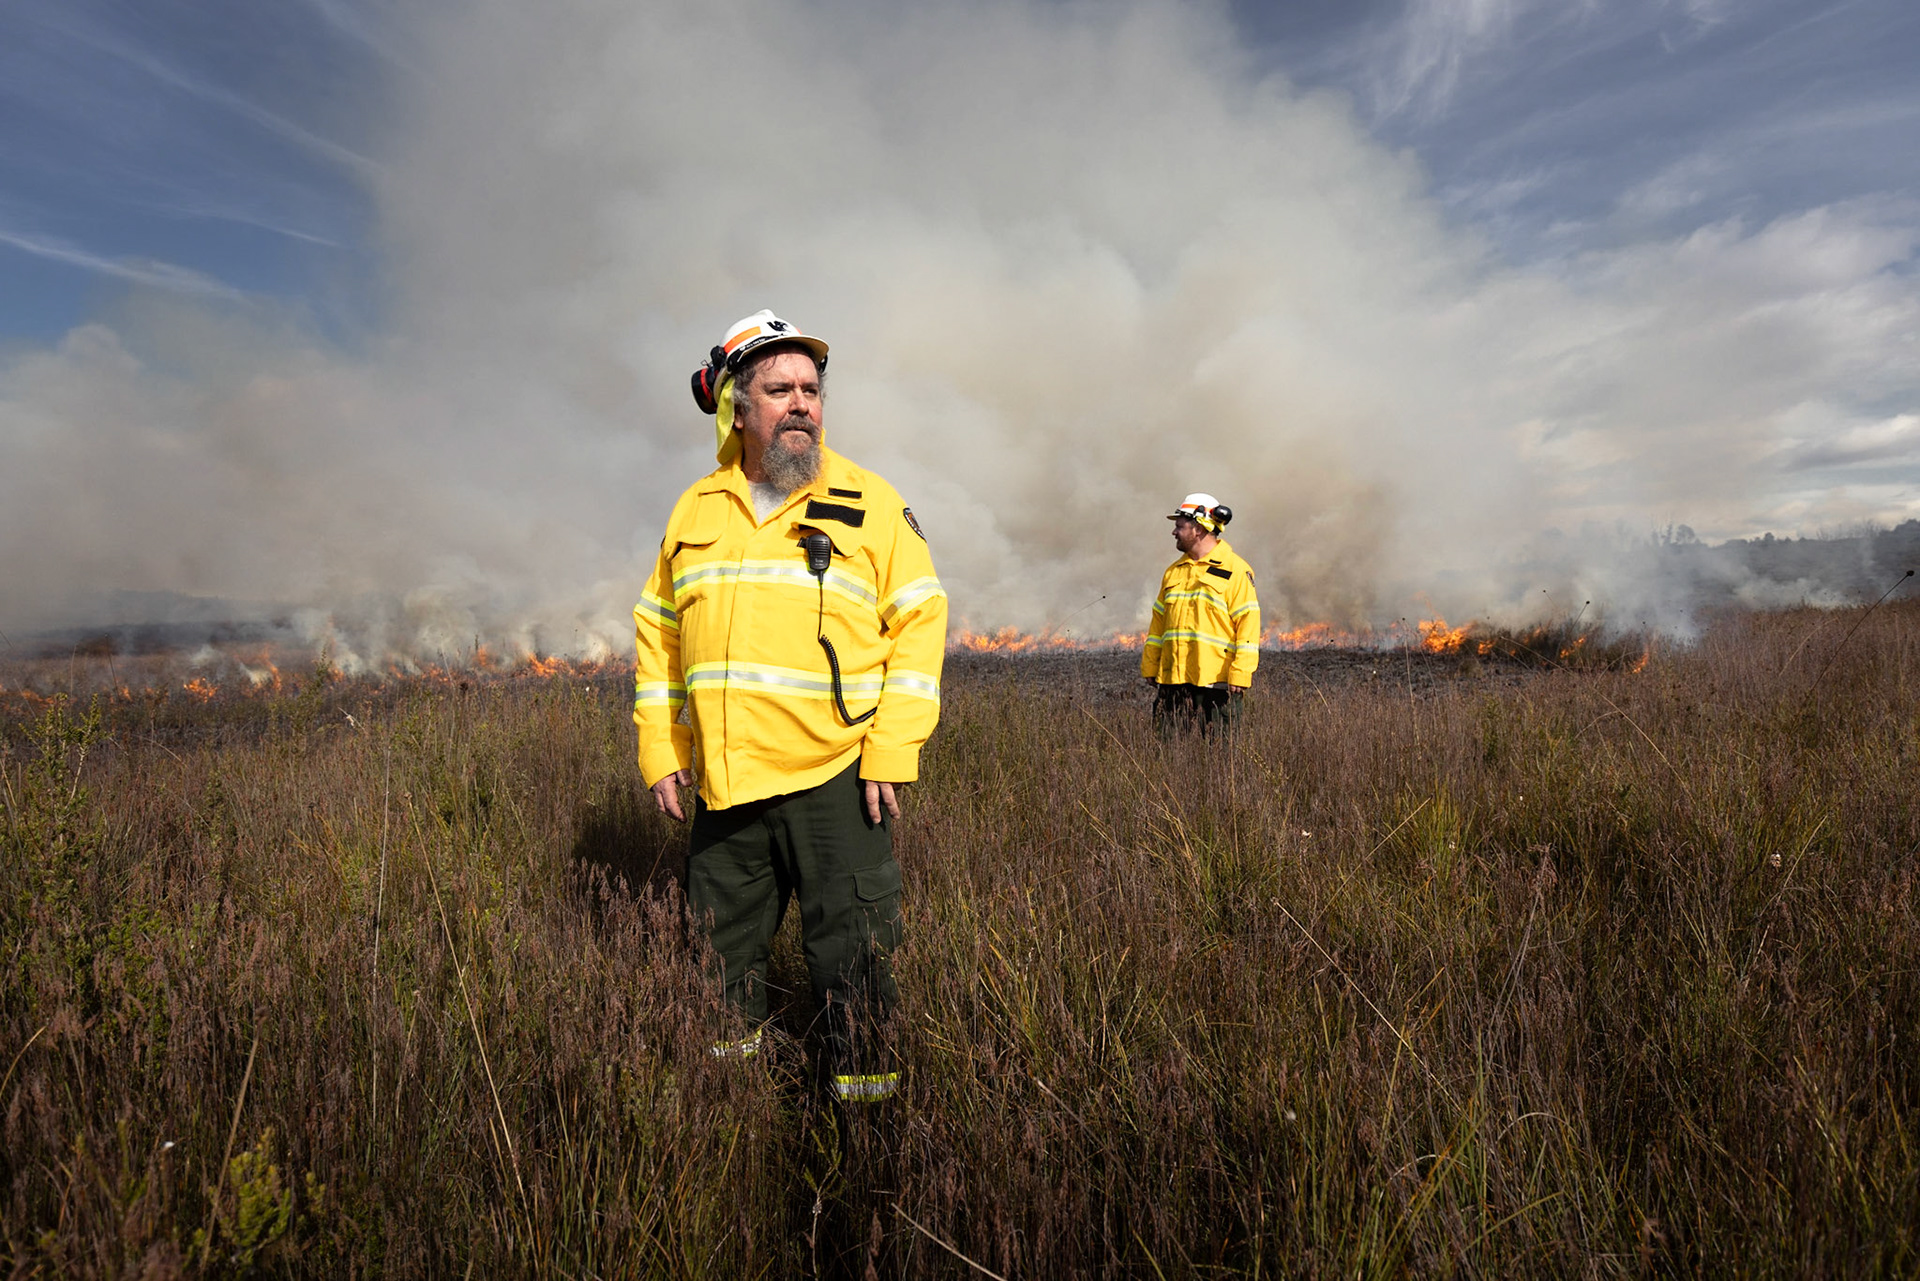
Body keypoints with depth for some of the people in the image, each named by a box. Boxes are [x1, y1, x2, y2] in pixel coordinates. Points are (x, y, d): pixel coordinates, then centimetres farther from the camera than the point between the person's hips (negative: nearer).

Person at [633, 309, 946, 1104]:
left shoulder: (870, 503, -2)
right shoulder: (696, 510, 9)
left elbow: (920, 621, -5)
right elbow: (658, 631, 14)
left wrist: (891, 752, -12)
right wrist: (659, 750, 7)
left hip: (837, 776, -4)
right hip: (723, 781, 4)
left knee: (854, 944, 3)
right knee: (722, 942, 18)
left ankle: (862, 1084, 21)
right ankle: (732, 1055, 40)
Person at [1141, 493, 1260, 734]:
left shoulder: (1235, 570, -3)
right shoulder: (1174, 571, 16)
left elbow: (1248, 624, -8)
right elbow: (1158, 622, 19)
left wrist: (1240, 674, -14)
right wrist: (1150, 667, 14)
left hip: (1216, 680, -6)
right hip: (1173, 679, 6)